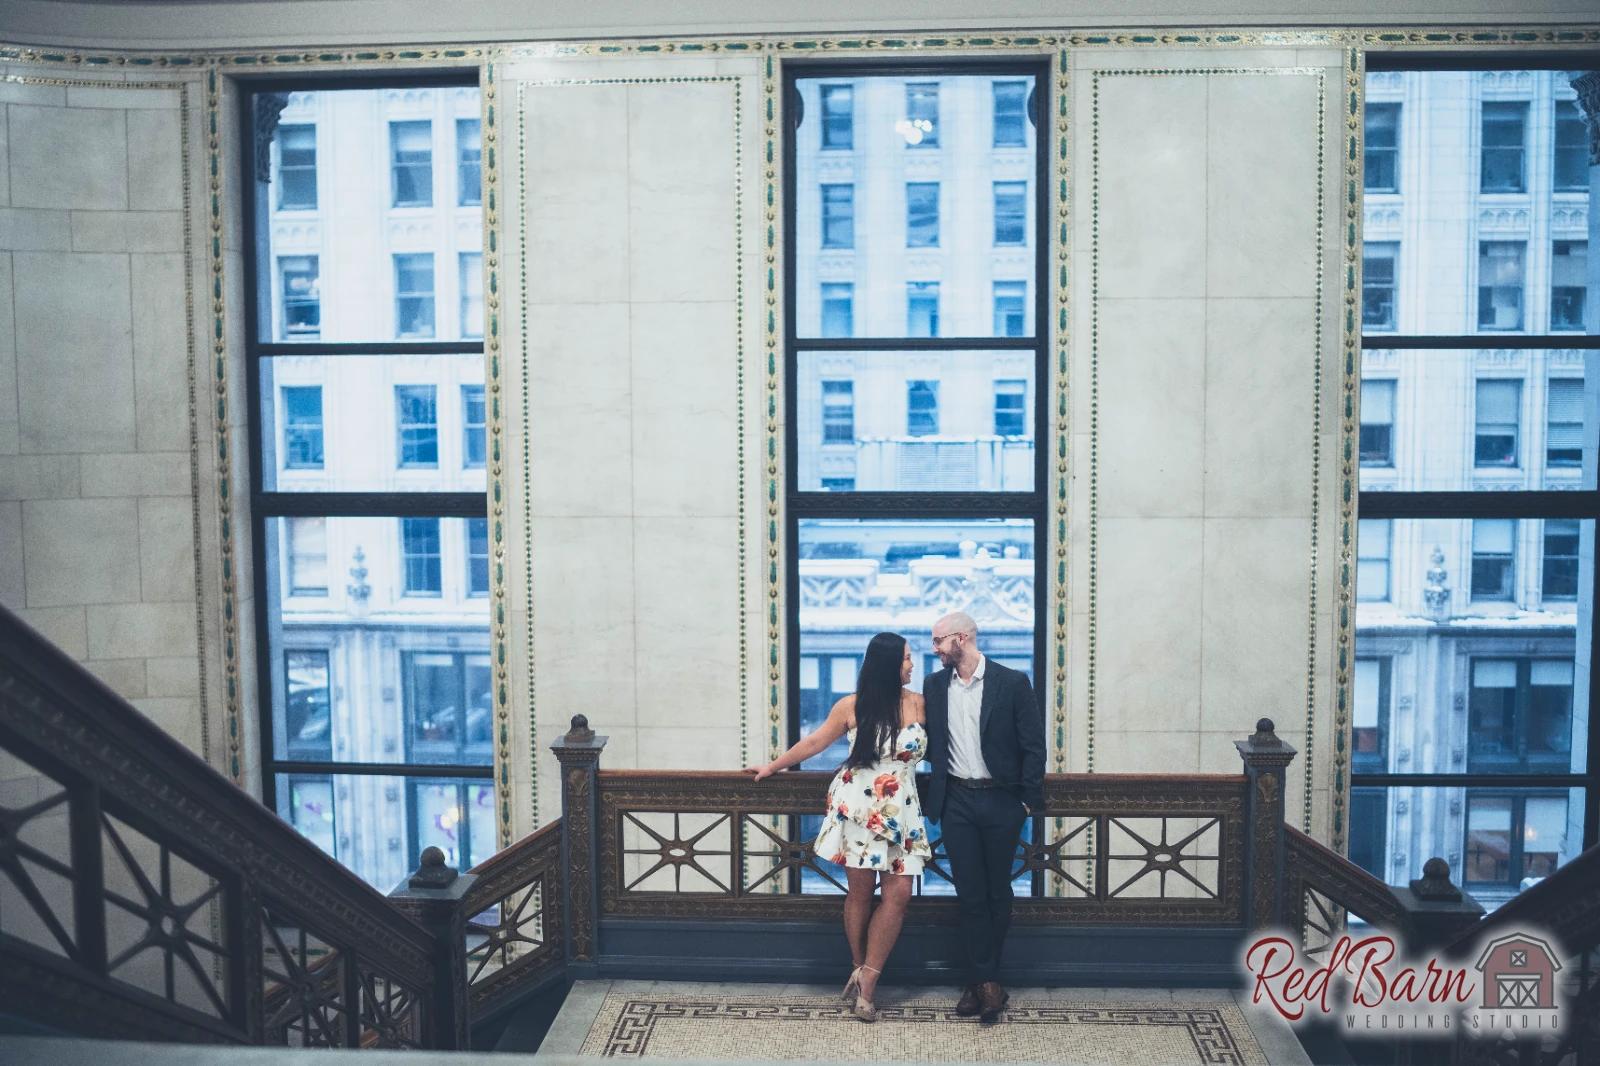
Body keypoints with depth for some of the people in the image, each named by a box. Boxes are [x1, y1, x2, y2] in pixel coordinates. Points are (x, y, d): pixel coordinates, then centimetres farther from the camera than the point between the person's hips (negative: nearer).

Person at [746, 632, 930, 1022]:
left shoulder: (918, 703, 0)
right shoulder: (851, 706, -2)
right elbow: (813, 743, 9)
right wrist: (772, 767, 16)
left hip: (900, 812, 2)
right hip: (857, 807, -2)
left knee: (899, 893, -7)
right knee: (860, 891, 5)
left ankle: (865, 978, 2)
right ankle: (861, 972, 21)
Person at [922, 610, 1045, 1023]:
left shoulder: (1012, 683, -7)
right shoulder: (935, 685, 4)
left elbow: (1033, 746, -5)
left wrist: (1027, 801, -7)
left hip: (1001, 800, -2)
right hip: (956, 801, 2)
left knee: (997, 892, 8)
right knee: (969, 894, 2)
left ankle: (981, 979, 22)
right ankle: (987, 982, 9)